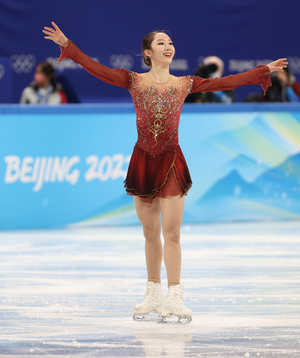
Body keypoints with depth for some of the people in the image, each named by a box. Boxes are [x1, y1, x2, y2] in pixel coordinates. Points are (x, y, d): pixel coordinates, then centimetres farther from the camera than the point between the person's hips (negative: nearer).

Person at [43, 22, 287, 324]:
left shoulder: (185, 84, 7)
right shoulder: (134, 81, 3)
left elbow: (227, 82, 8)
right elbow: (96, 69, -3)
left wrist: (264, 70, 8)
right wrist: (67, 45, -11)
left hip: (171, 162, 0)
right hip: (142, 161, 0)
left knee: (171, 233, -5)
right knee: (150, 234, 8)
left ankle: (174, 297, -1)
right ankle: (153, 294, 18)